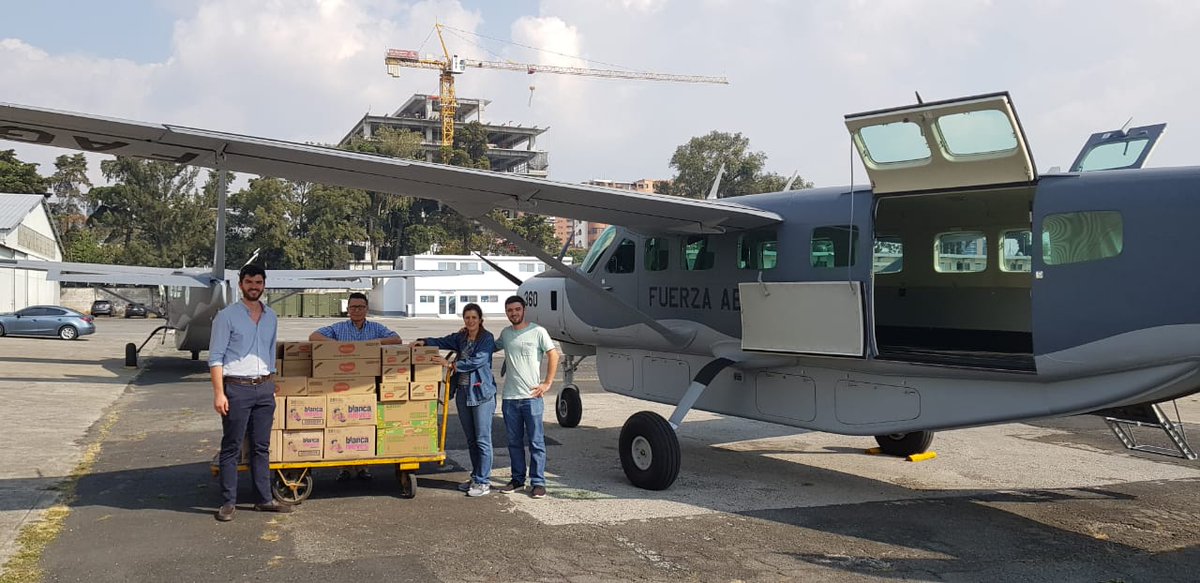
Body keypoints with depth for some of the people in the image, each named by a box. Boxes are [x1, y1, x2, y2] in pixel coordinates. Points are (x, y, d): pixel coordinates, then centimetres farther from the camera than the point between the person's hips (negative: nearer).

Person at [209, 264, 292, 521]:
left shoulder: (271, 317, 12)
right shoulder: (227, 316, -4)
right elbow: (215, 358, -7)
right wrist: (218, 393, -14)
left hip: (264, 388, 5)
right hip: (236, 387, -5)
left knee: (262, 447, 10)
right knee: (231, 447, 0)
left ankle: (264, 499, 16)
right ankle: (228, 502, 7)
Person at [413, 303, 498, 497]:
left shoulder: (487, 338, -8)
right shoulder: (460, 337, 13)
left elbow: (478, 360, -18)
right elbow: (443, 342, 10)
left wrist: (451, 364, -20)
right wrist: (424, 342, -8)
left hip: (482, 393, -7)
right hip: (463, 392, 7)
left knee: (482, 439, -4)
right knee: (471, 439, 15)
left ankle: (483, 481, 2)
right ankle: (476, 477, 25)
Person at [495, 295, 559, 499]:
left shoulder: (537, 331, -4)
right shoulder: (505, 333, 11)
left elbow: (553, 355, -2)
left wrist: (547, 383, -6)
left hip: (532, 396, -5)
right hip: (510, 397, 5)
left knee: (536, 442, -2)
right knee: (514, 442, 12)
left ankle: (538, 483, 5)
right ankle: (518, 480, 23)